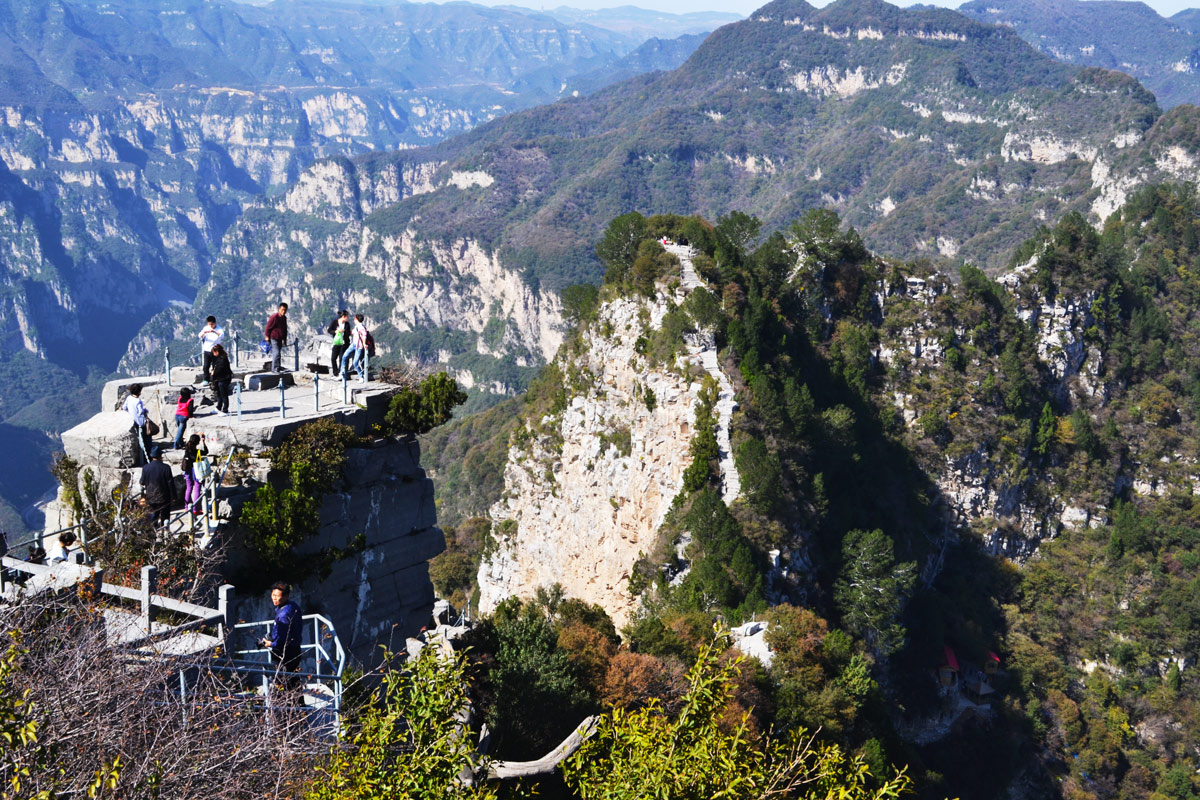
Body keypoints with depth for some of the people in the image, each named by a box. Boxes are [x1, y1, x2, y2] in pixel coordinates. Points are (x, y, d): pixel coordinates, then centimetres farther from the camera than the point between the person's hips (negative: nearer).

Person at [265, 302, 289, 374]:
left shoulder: (284, 318, 9)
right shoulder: (274, 317, -16)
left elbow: (285, 329, 19)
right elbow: (268, 327, -12)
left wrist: (285, 339, 21)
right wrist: (267, 337, -9)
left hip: (280, 339, 8)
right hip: (274, 338, -8)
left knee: (278, 353, 13)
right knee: (276, 353, -14)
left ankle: (277, 367, 23)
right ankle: (275, 368, -12)